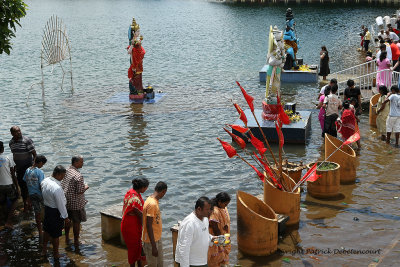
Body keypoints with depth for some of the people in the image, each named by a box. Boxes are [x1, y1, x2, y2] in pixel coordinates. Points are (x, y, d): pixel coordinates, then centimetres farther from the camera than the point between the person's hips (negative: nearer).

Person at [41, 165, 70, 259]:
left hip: (46, 208, 8)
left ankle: (44, 250, 43)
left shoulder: (44, 181, -8)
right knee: (56, 235, 12)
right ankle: (55, 254, 29)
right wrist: (66, 217, -13)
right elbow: (61, 205, -24)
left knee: (47, 230, 26)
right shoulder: (57, 188, -33)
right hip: (56, 212, -8)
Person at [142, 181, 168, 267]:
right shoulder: (151, 204, -24)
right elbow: (148, 226, -26)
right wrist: (153, 246, -25)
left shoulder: (154, 201, 7)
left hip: (157, 239, 9)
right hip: (151, 241, -9)